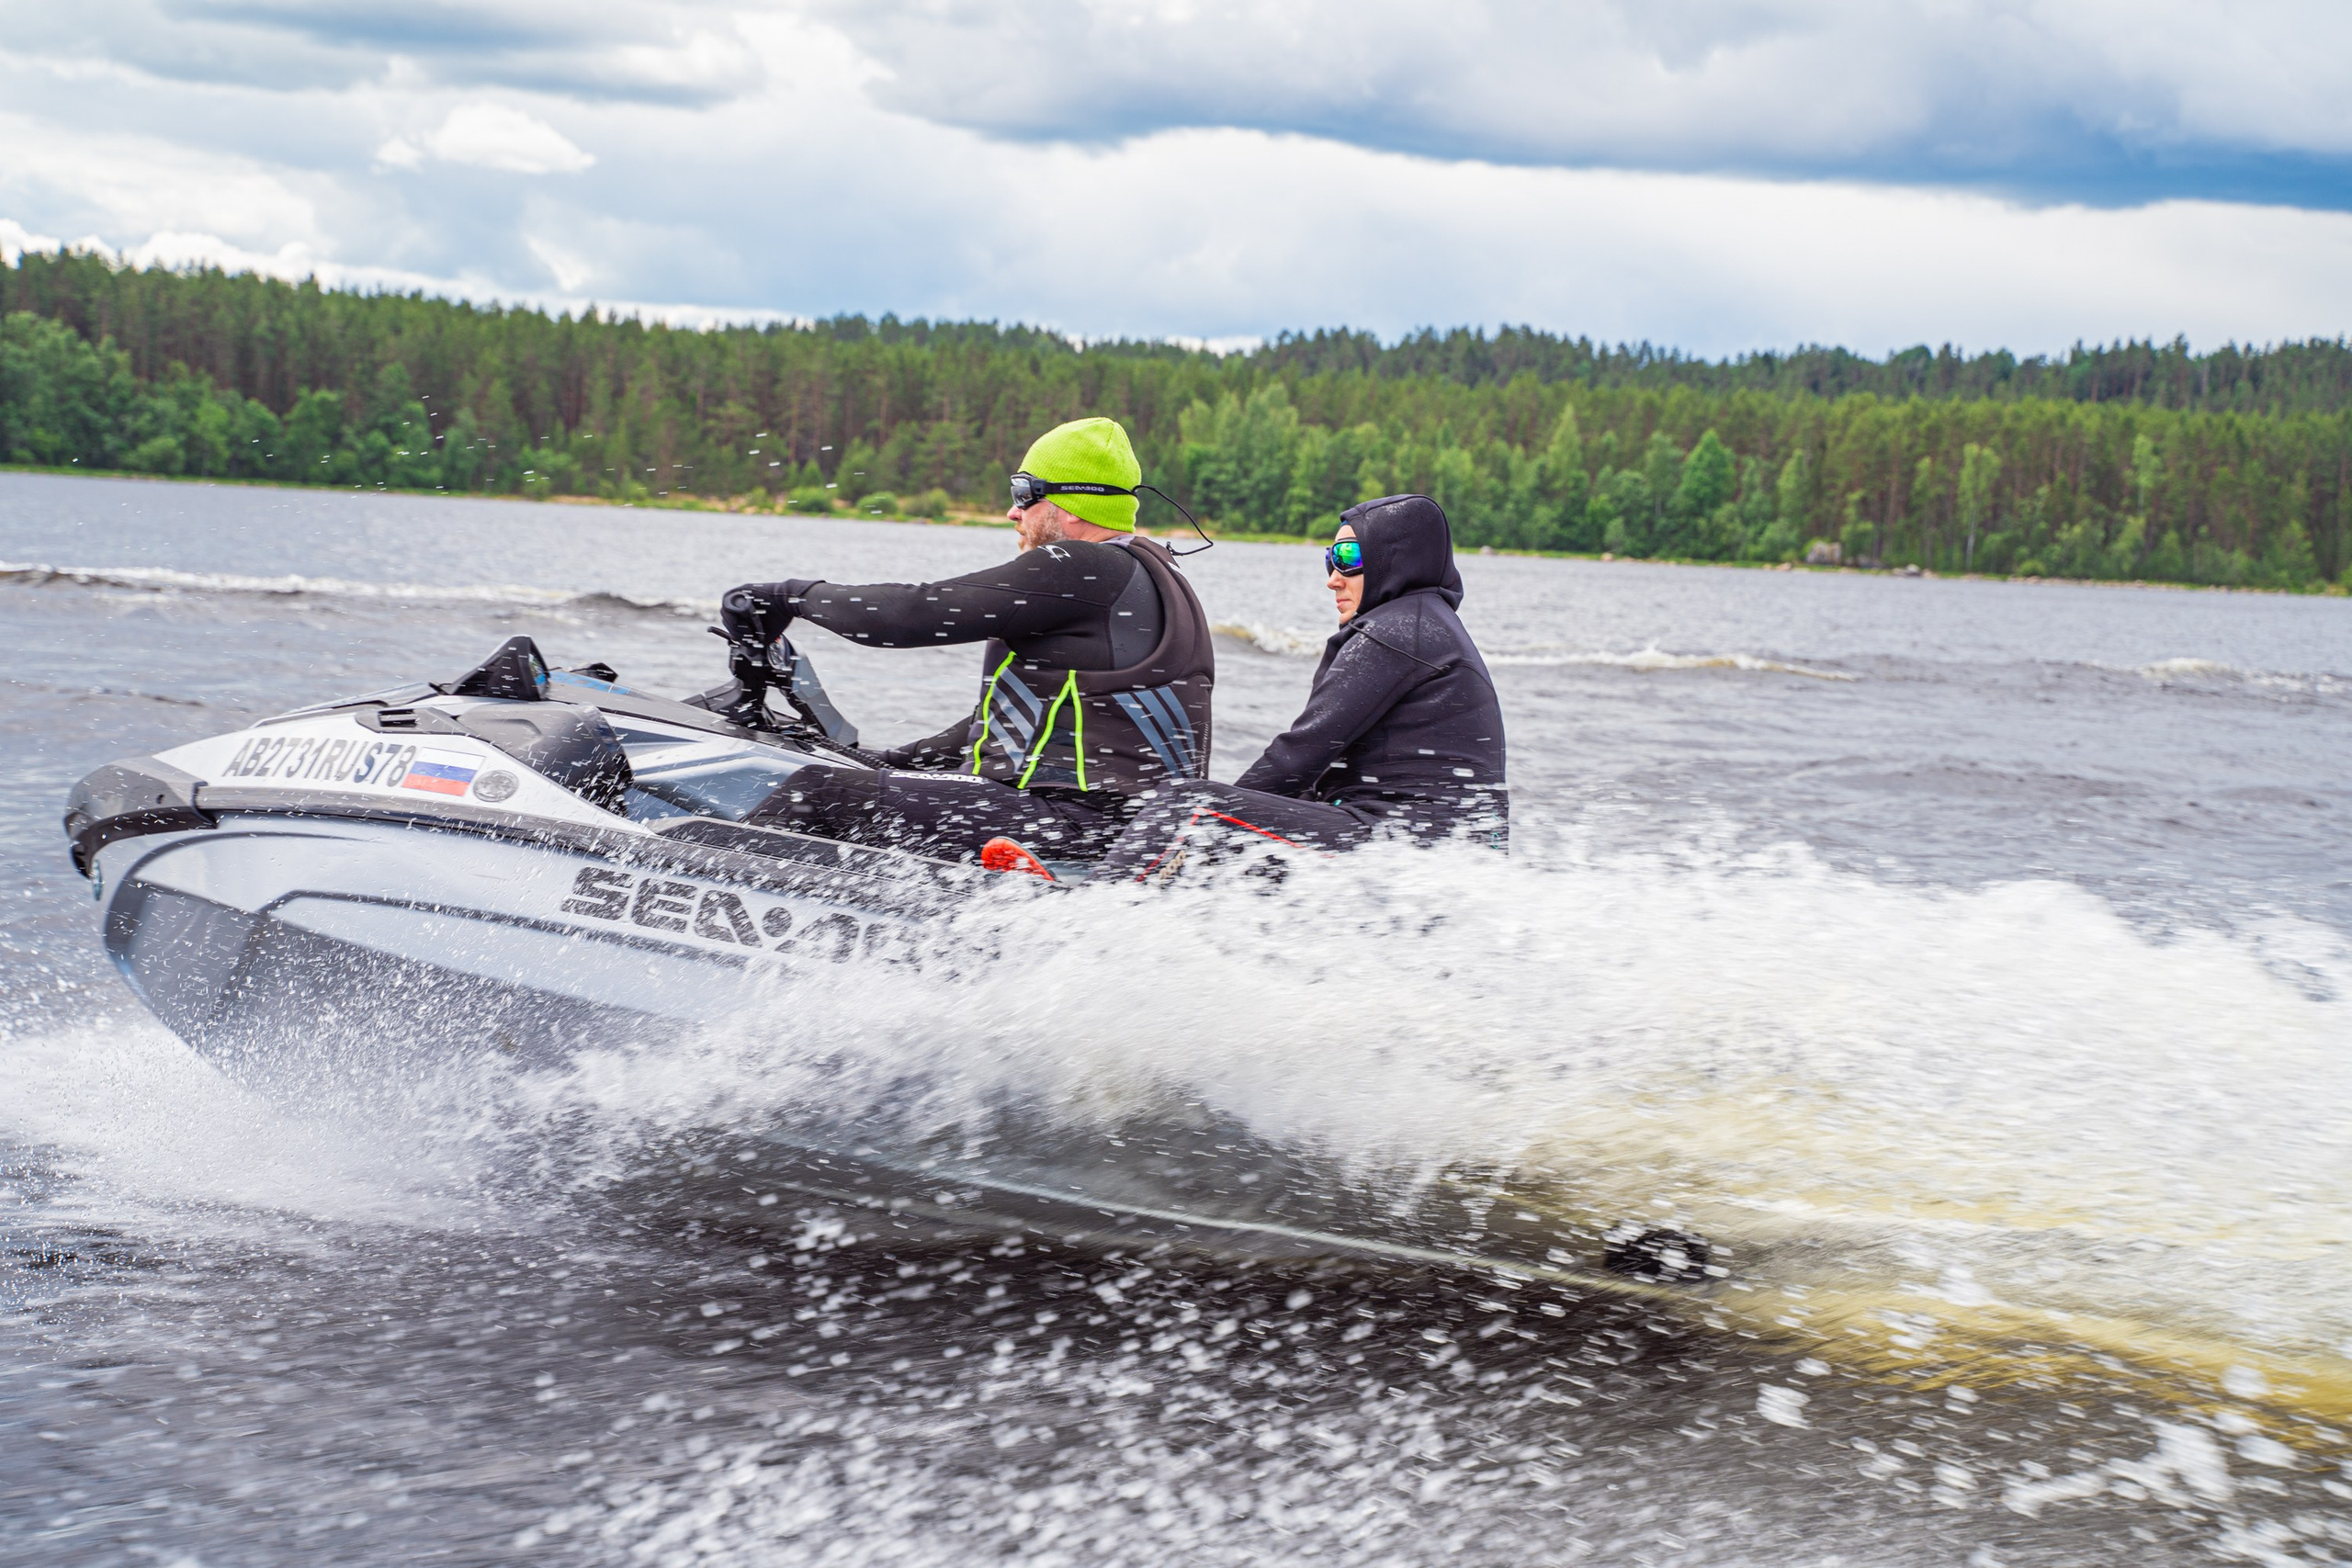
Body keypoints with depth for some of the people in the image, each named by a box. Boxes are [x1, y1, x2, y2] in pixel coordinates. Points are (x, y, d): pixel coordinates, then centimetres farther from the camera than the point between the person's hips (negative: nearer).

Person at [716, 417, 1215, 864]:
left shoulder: (1079, 570, -12)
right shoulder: (1145, 575, 20)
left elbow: (922, 612, -14)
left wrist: (794, 595, -1)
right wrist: (897, 760, 25)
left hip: (1070, 820, -11)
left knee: (817, 792, -9)